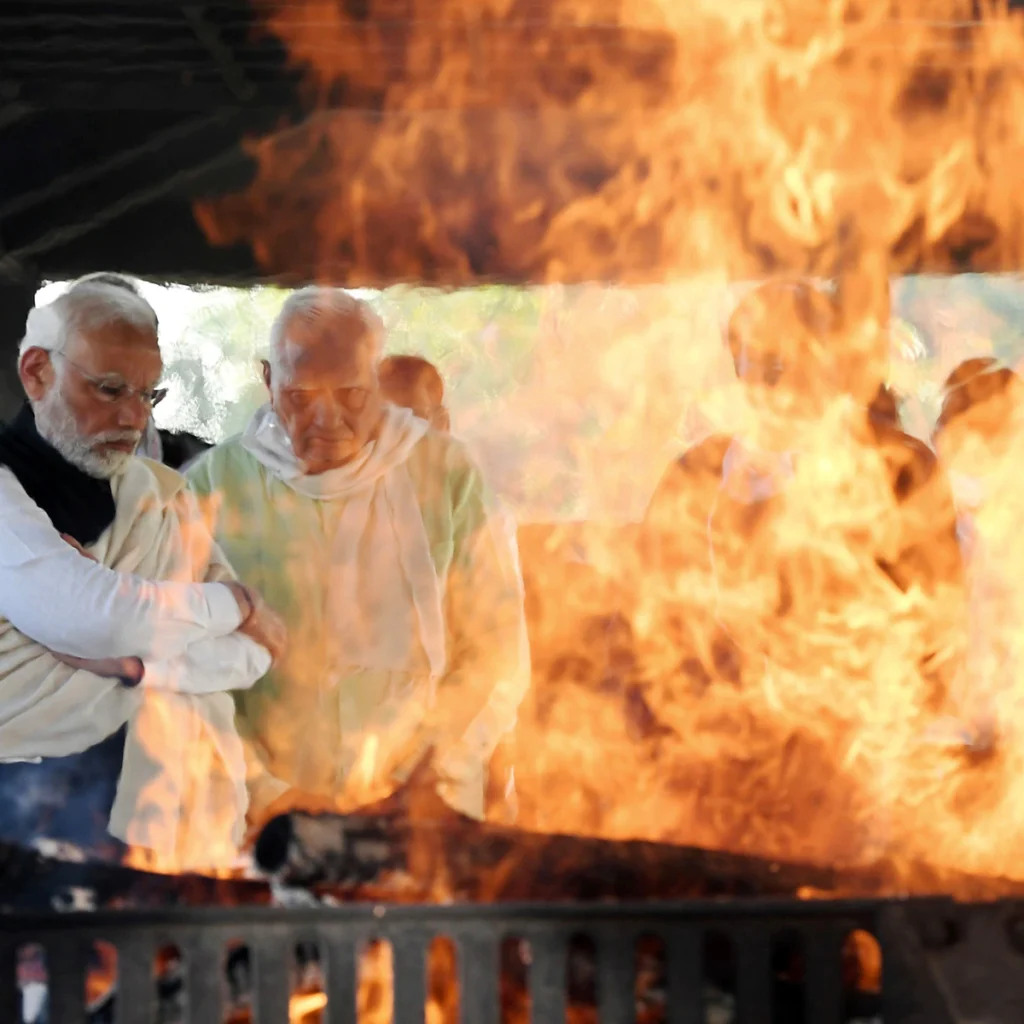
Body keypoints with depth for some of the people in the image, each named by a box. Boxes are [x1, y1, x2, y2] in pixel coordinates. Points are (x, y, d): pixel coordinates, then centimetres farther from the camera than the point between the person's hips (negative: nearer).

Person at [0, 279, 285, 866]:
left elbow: (252, 651, -1)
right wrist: (235, 602, -8)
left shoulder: (163, 497, 9)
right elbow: (91, 618, -23)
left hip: (145, 798, 5)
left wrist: (131, 658, -18)